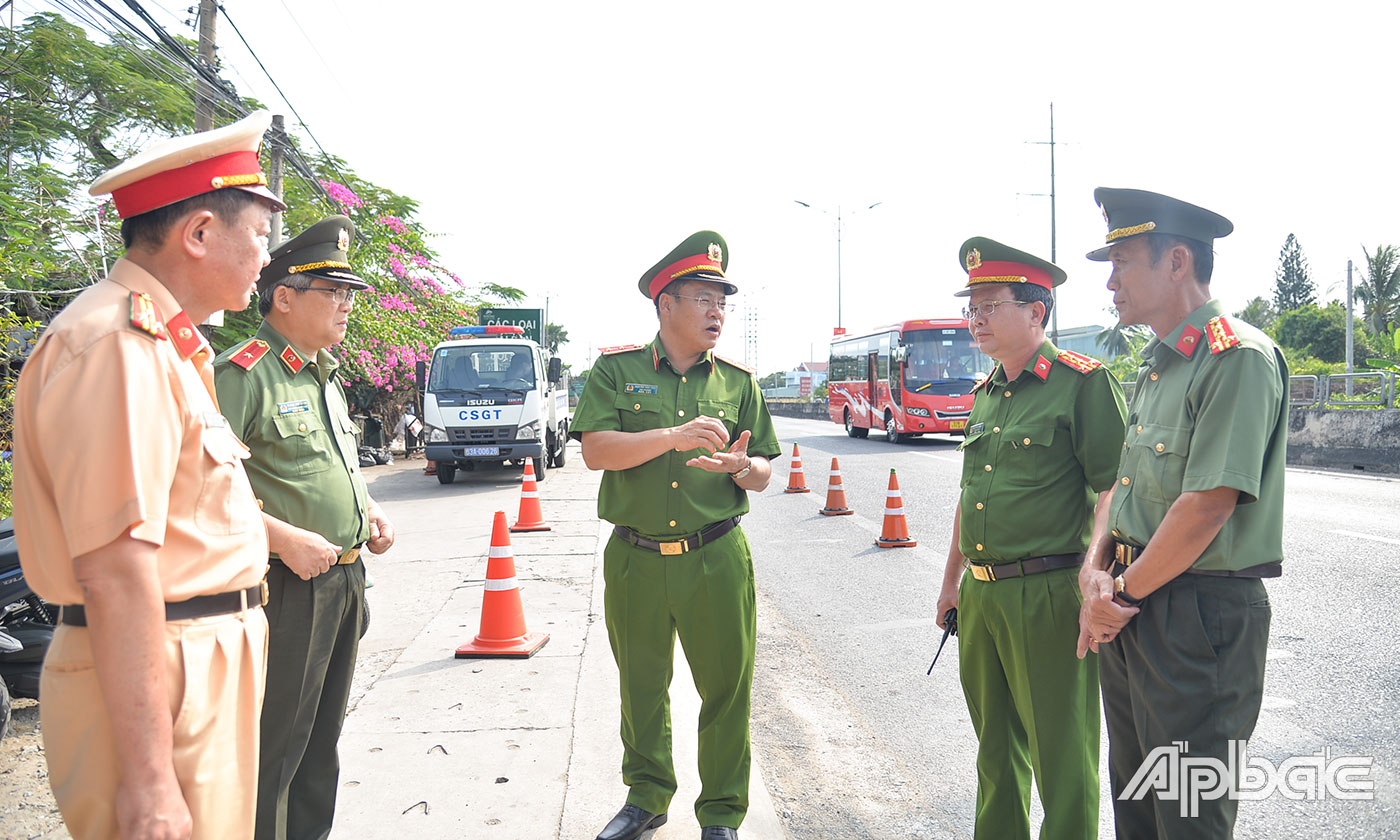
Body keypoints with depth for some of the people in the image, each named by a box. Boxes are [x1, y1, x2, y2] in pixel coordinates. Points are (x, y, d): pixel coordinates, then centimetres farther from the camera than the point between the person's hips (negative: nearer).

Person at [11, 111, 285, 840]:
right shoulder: (118, 343, -19)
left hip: (199, 663, 10)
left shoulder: (159, 342, 15)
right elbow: (116, 573, -25)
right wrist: (149, 779, -25)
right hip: (152, 679, -10)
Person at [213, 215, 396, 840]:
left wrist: (369, 513, 10)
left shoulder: (325, 374, 15)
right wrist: (285, 540, -24)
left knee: (322, 736, 20)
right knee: (274, 746, 0)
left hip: (343, 578, 9)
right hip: (286, 587, -9)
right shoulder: (242, 374, -14)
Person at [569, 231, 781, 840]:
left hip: (717, 560, 1)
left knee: (726, 687, 6)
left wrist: (741, 466, -15)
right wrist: (674, 436, -21)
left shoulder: (738, 381, 6)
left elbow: (763, 472, 9)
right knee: (641, 687, 16)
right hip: (634, 561, 0)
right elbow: (594, 449, -12)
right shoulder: (617, 370, 1)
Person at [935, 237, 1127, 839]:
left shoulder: (1083, 383, -9)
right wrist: (952, 580, 23)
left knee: (1061, 757, 3)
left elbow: (1114, 489, -15)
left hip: (1048, 594, -7)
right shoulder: (985, 395, 14)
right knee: (996, 744, 20)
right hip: (980, 594, 8)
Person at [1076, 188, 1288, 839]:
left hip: (1202, 614, -8)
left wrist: (1123, 593, -13)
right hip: (1129, 613, 8)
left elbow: (1208, 505, -23)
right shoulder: (1154, 365, 13)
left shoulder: (1240, 358, -17)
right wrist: (1095, 568, -1)